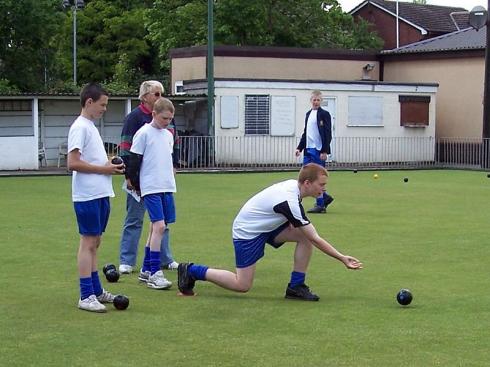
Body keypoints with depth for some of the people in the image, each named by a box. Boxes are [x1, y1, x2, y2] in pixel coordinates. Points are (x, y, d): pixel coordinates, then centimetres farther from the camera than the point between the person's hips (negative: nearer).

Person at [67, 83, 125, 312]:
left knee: (94, 242, 14)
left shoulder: (91, 126, 17)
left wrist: (110, 164, 8)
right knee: (88, 243, -8)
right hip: (88, 196, -10)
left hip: (101, 194, 10)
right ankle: (86, 296, -6)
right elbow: (73, 163, -19)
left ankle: (96, 291, 21)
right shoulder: (80, 127, -12)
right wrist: (103, 169, -15)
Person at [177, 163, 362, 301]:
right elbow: (316, 239, -28)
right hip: (247, 231, -9)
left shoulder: (293, 184, -7)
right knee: (242, 285, -7)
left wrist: (292, 222, -2)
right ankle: (191, 271, 7)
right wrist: (342, 258, -23)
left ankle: (296, 287, -2)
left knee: (304, 236, -9)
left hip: (265, 225, 9)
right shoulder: (290, 202, -32)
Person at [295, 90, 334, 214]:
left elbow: (328, 134, -11)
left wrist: (324, 151, -17)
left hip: (318, 151, -8)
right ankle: (325, 197, 21)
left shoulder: (324, 114, -6)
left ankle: (320, 205, 2)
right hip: (308, 150, 8)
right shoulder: (308, 114, 16)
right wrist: (300, 148, 14)